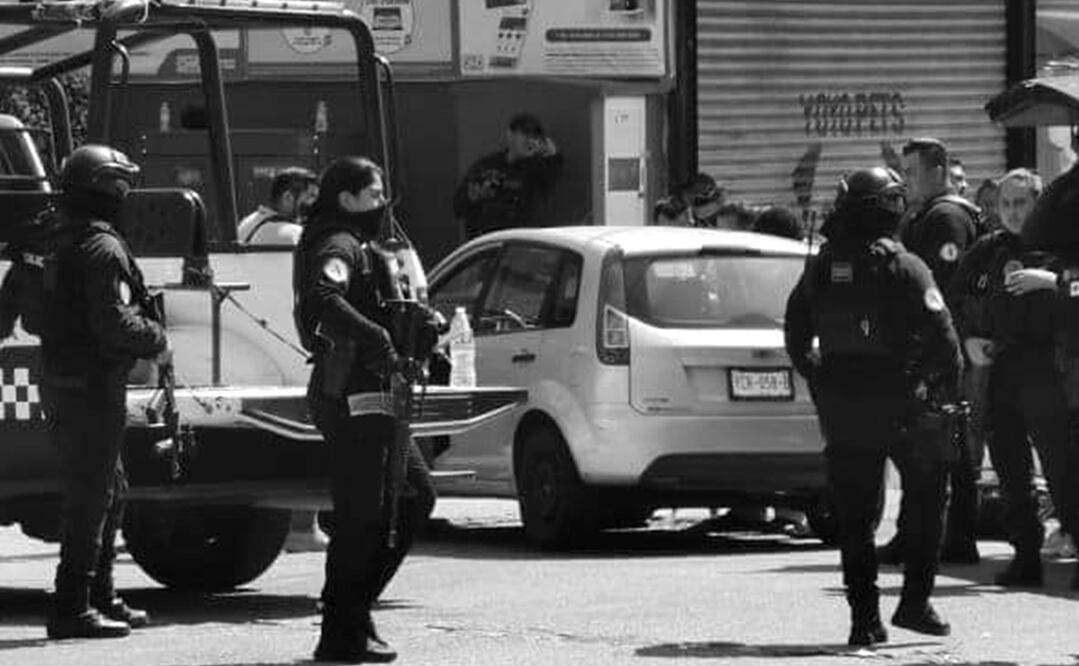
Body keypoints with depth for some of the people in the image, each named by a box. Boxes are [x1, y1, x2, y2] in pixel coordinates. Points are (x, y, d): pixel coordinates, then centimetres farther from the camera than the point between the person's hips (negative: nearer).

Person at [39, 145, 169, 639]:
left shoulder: (62, 245, 15)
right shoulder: (103, 249, -17)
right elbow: (114, 324, -24)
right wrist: (157, 340, -6)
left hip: (62, 386, 10)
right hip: (94, 388, -10)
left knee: (110, 491, 19)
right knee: (91, 497, -6)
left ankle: (100, 598, 24)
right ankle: (73, 608, -6)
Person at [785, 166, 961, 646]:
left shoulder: (820, 268, 4)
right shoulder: (904, 268, -11)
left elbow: (795, 336, 11)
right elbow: (941, 337, -14)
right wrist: (945, 378, 4)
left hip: (839, 407, 4)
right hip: (899, 401, -4)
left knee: (854, 516, 9)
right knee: (926, 496, 13)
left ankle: (865, 619, 5)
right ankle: (914, 601, 5)